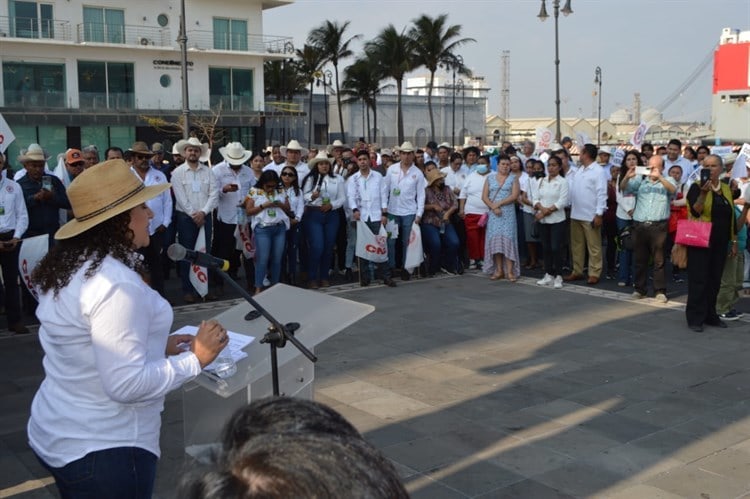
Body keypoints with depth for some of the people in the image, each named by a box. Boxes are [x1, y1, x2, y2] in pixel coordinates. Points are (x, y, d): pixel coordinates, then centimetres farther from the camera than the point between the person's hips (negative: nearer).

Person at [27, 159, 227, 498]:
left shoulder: (67, 266, 3)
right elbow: (126, 384, -27)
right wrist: (195, 358, -17)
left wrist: (157, 346, 10)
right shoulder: (116, 283, -25)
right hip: (104, 449, -9)